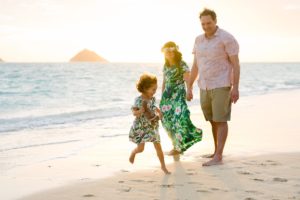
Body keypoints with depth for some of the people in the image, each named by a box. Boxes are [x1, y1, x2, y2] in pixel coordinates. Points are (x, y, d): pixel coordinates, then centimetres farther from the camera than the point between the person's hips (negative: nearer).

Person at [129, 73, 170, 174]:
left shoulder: (152, 99, -1)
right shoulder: (139, 100, -17)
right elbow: (134, 112, -14)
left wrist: (158, 111, -5)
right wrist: (139, 111, -34)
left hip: (152, 127, 4)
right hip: (140, 128, -4)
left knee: (158, 147, 0)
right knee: (140, 148, 4)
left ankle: (163, 165, 12)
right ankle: (133, 153, 40)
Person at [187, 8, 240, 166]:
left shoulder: (227, 38, -10)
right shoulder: (199, 40, 10)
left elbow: (236, 64, -11)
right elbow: (195, 66, 14)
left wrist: (235, 87, -17)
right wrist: (189, 87, 11)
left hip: (221, 86, -6)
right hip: (205, 87, 7)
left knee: (220, 120, -7)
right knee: (213, 120, 12)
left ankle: (218, 157, -8)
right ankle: (216, 151, 23)